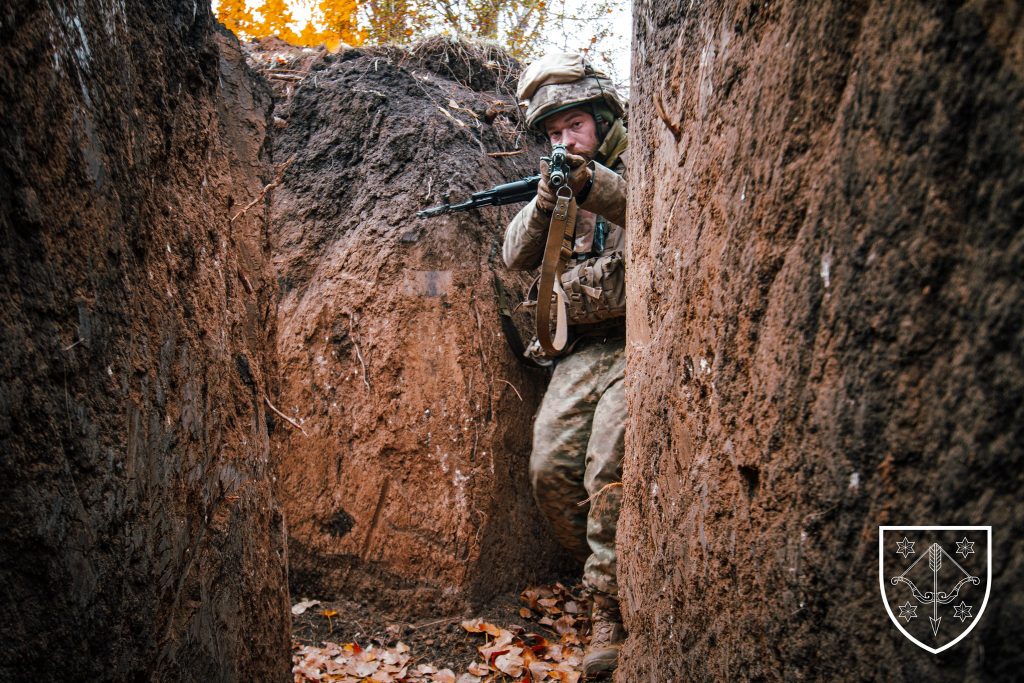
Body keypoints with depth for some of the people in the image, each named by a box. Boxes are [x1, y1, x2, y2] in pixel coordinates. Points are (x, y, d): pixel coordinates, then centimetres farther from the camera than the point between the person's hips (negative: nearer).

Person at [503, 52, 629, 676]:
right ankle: (616, 572, 13)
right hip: (581, 350, 6)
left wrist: (592, 183, -36)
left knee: (609, 473, -20)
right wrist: (543, 205, -13)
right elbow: (517, 257, 7)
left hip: (636, 346, -5)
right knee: (551, 469, -7)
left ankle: (611, 611, -7)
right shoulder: (560, 182, 18)